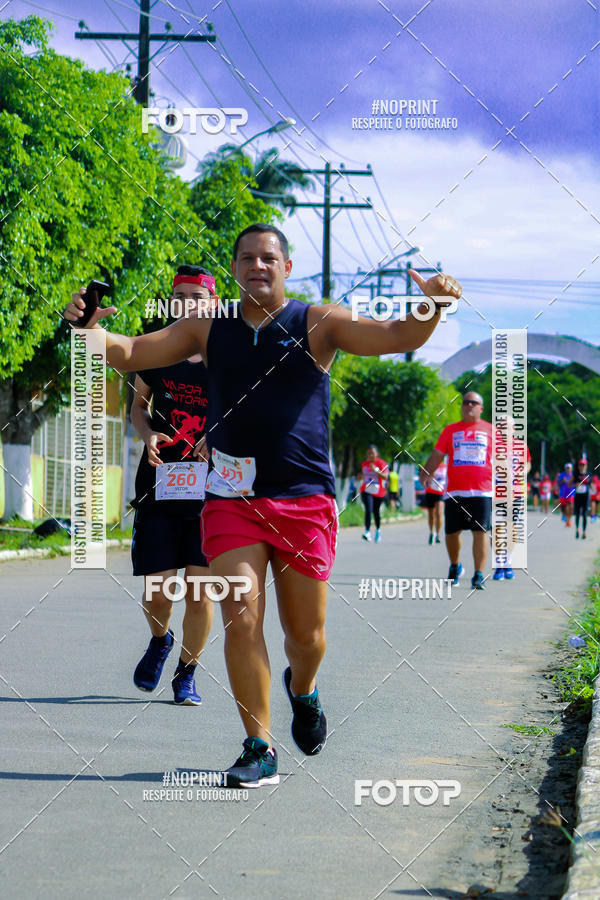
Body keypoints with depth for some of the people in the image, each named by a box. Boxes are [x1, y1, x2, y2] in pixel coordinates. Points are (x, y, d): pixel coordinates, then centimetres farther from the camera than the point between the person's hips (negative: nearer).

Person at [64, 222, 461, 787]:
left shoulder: (318, 324, 3)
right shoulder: (208, 330, 9)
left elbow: (397, 338, -7)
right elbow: (129, 354, 7)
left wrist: (431, 308, -28)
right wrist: (88, 331, -13)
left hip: (305, 500, -1)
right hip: (232, 499, 1)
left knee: (305, 631, 6)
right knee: (240, 618, -11)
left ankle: (302, 689, 41)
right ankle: (259, 749, -2)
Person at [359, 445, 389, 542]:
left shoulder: (381, 463, -6)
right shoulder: (364, 463, 8)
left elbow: (385, 477, -16)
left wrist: (376, 470, -28)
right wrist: (361, 476, 0)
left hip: (378, 492, -1)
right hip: (366, 491, 1)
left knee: (375, 512, 11)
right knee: (368, 510, -18)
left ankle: (378, 530, 37)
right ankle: (367, 532, -25)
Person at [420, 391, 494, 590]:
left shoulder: (490, 430, 10)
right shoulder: (451, 430, 13)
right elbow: (437, 454, 10)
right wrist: (426, 472, -5)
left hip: (482, 490, -2)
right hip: (454, 490, 2)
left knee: (480, 531, -9)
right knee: (451, 532, 6)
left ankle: (478, 575, -7)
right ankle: (455, 566, 31)